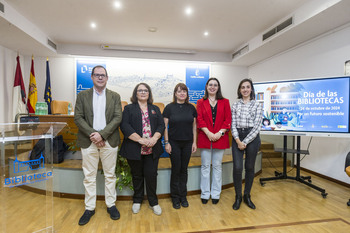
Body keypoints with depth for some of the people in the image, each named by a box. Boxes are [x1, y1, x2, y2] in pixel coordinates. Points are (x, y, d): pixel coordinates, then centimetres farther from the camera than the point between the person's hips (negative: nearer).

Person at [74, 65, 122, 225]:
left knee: (110, 175, 9)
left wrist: (102, 134, -14)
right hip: (88, 142, 1)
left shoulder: (115, 96, 6)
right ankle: (89, 208, 25)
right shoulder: (82, 96, 7)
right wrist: (92, 134, -13)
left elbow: (118, 118, -4)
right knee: (89, 176, 9)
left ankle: (111, 205, 25)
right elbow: (78, 118, -1)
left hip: (109, 141, 0)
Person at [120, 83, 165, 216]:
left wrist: (154, 138, -14)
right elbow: (125, 126, -8)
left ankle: (153, 202, 22)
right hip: (134, 150, -1)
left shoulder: (155, 109, 13)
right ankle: (137, 201, 32)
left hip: (152, 149, 2)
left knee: (151, 175, 4)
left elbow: (161, 125, 5)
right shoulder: (129, 108, 5)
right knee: (137, 176, 12)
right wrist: (140, 140, -17)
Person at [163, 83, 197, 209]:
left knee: (184, 169, 11)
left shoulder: (191, 108, 4)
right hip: (174, 143, -2)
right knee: (176, 169, 5)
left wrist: (194, 142, 3)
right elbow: (165, 126, -3)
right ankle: (175, 197, 22)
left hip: (187, 143, 3)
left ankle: (183, 196, 27)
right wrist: (166, 142, -8)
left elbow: (194, 126, 8)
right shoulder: (169, 107, -3)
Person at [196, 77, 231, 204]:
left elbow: (228, 120, 2)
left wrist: (220, 133, -12)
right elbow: (199, 119, -1)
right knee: (205, 166, 7)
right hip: (205, 137, 0)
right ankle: (205, 194, 21)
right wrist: (208, 133, -13)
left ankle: (216, 194, 23)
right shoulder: (201, 102, 7)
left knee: (217, 166, 9)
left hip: (220, 138, 1)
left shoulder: (225, 102, 9)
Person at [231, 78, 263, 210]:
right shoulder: (235, 105, 8)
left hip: (252, 137, -1)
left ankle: (247, 196, 27)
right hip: (237, 138, 1)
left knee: (250, 167, 9)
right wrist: (237, 140, -11)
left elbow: (257, 126, -6)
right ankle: (238, 197, 14)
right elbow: (233, 124, 3)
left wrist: (245, 142, -11)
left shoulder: (257, 106, 1)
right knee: (237, 167, -5)